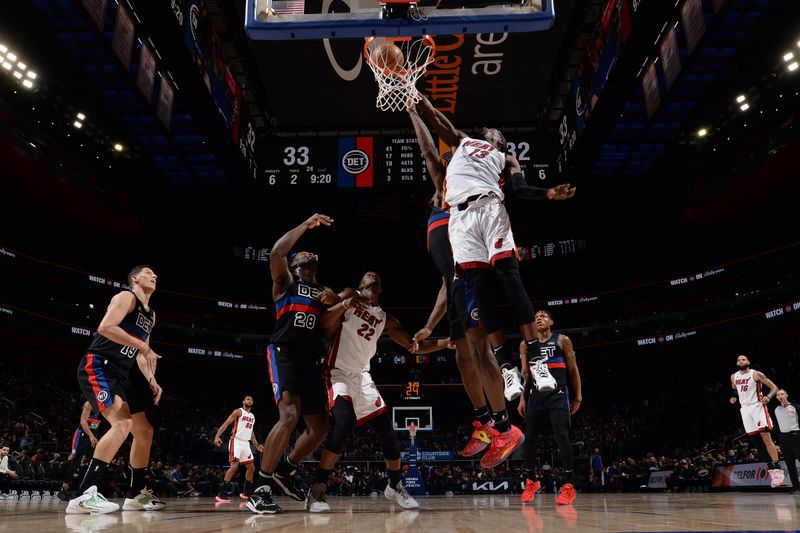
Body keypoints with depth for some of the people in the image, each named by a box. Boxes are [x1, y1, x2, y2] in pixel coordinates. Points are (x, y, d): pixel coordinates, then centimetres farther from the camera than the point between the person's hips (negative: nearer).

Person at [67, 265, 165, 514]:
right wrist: (143, 345, -22)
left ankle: (136, 495, 20)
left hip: (120, 374, 10)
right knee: (123, 423, -28)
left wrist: (151, 380, 7)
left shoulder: (151, 314, 20)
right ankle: (84, 495, -26)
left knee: (144, 431, 9)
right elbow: (105, 327, -23)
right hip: (98, 367, -10)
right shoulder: (126, 297, -6)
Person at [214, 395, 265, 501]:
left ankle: (246, 493, 20)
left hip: (246, 443, 8)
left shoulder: (253, 416, 19)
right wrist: (217, 436, -25)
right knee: (234, 466, -22)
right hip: (236, 441, -8)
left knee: (251, 468, 8)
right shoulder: (238, 411, -3)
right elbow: (226, 423, -12)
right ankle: (222, 493, -20)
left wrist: (257, 446, 22)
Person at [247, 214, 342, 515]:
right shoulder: (285, 280, 10)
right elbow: (276, 254, -13)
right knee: (289, 414, -27)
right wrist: (306, 225, -11)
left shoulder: (325, 291, 25)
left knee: (319, 428, 8)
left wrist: (335, 301, -4)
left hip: (311, 359, 7)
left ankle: (285, 471, 31)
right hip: (284, 352, -6)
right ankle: (260, 488, -19)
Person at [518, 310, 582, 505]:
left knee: (561, 436, -13)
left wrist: (577, 397, 1)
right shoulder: (525, 345, 10)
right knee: (529, 439, 2)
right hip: (536, 396, 4)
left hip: (558, 395, -3)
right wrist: (522, 398, 8)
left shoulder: (562, 340, 2)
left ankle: (569, 485, -4)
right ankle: (531, 481, 19)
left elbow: (573, 369, 4)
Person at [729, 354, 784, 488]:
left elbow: (774, 387, -7)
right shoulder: (734, 377, 10)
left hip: (758, 406, -5)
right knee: (758, 441, 6)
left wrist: (768, 397, -25)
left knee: (766, 437, -14)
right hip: (745, 409, 5)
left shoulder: (756, 374, -6)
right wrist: (734, 397, 8)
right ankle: (771, 467, 13)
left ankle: (777, 469, -14)